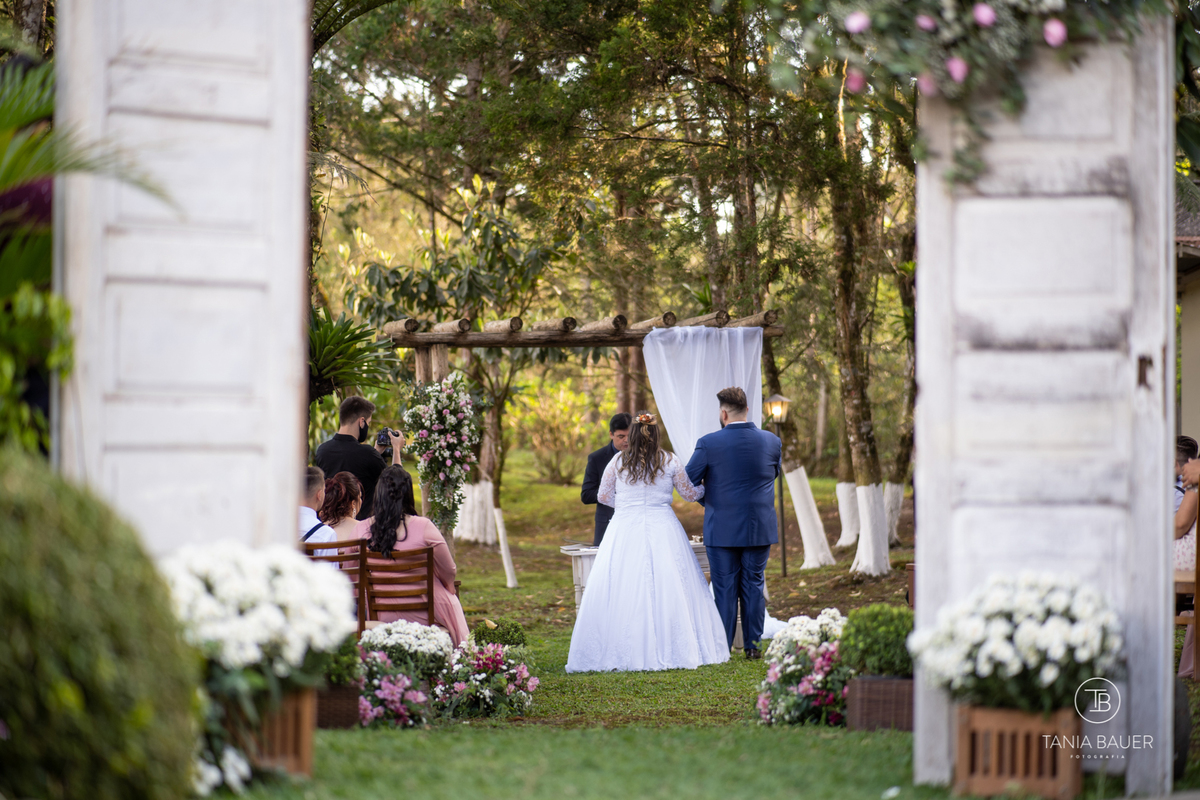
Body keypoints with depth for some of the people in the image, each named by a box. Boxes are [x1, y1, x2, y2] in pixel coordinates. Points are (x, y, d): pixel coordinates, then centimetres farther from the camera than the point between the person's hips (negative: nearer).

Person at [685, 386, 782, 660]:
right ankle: (753, 645, 10)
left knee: (725, 589, 5)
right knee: (753, 586, 10)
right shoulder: (772, 442, -2)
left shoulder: (709, 444, -12)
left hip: (722, 528, -2)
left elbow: (687, 481, -4)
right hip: (760, 528, 2)